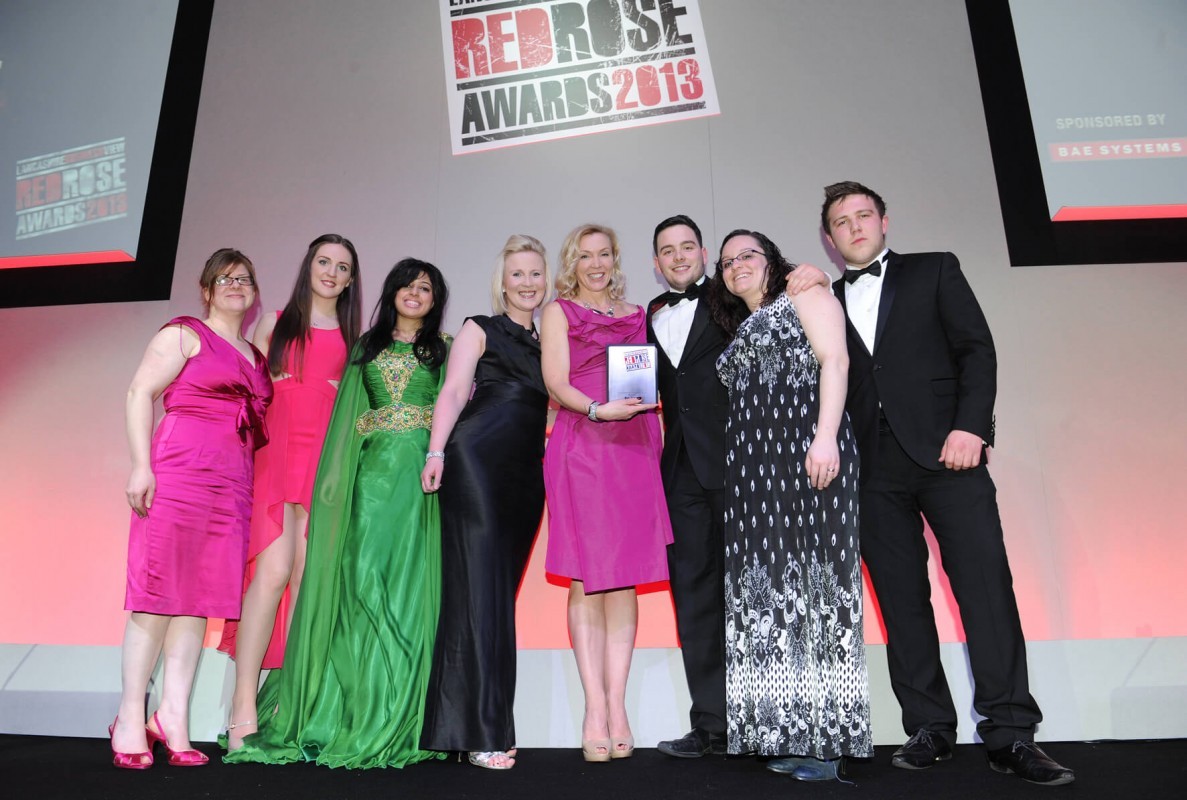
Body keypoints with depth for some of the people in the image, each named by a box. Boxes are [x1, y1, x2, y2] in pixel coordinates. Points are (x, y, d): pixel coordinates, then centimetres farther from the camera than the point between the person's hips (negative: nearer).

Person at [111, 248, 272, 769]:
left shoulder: (256, 357, 22)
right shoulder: (184, 334, 5)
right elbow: (139, 394, -3)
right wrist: (141, 466, -13)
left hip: (234, 484, 5)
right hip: (179, 468, -5)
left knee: (202, 593, 2)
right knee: (160, 588, -4)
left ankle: (174, 716, 7)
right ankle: (131, 717, 5)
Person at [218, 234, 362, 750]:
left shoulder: (352, 338, 17)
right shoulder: (276, 322, 14)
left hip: (326, 461, 1)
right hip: (276, 455, -1)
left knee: (307, 578, -3)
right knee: (273, 571, -14)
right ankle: (244, 704, -8)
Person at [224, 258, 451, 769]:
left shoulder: (446, 350, 14)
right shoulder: (365, 347, 19)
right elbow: (346, 415, 14)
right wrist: (336, 473, 2)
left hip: (424, 472, -1)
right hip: (371, 469, 2)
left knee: (408, 579, -4)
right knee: (362, 576, -7)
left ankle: (396, 720, 4)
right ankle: (354, 712, 3)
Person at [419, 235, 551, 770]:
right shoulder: (480, 330, 9)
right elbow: (452, 393, -1)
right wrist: (436, 452, -14)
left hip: (526, 473, 5)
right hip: (477, 459, -5)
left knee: (501, 586, 6)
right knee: (479, 583, -8)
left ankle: (486, 721, 14)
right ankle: (481, 731, -4)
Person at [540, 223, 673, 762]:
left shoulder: (636, 316, 21)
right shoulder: (559, 312, 11)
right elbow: (556, 384, -1)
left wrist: (657, 447, 3)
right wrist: (598, 410, -18)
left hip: (634, 449, 3)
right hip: (581, 448, -3)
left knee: (625, 579, 1)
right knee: (586, 579, -4)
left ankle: (616, 705, 7)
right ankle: (595, 710, 1)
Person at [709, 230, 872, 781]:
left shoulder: (804, 295, 9)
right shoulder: (738, 331, 27)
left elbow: (834, 361, -6)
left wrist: (825, 436, -18)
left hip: (807, 448, -7)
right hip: (752, 463, 7)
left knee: (812, 575, -9)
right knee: (767, 587, 2)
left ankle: (828, 738, -3)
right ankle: (788, 734, 8)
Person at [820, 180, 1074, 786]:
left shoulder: (934, 271, 13)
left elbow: (977, 349, 4)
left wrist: (970, 426, -9)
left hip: (945, 451, -2)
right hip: (874, 468, 2)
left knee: (986, 584, -8)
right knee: (902, 600, 3)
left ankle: (1010, 734, 0)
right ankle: (930, 729, 11)